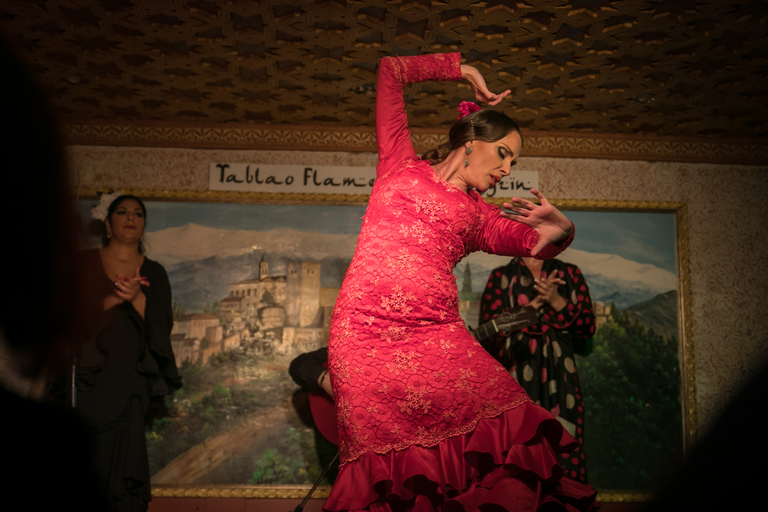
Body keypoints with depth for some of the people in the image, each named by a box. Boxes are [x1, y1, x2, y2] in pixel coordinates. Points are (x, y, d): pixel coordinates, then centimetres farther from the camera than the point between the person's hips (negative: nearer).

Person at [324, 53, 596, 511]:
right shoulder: (401, 165, 19)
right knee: (389, 470, -9)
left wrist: (560, 229, -7)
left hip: (436, 336, 3)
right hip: (363, 333, -3)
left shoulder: (479, 215, 26)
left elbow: (537, 241, 15)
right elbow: (391, 71, 24)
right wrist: (463, 71, 29)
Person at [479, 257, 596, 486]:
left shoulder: (569, 274, 15)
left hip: (561, 380, 2)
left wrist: (556, 301, -9)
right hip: (517, 379, -2)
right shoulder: (501, 277, 7)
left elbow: (588, 326, 6)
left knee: (564, 451, -3)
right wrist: (536, 302, -10)